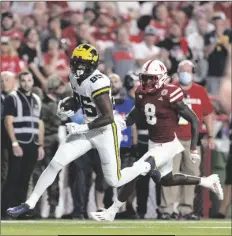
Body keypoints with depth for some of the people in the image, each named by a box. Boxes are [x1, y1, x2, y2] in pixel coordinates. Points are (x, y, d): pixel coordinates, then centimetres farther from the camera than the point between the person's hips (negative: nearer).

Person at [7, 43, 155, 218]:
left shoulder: (98, 83, -27)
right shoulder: (75, 78, -1)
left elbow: (108, 118, -27)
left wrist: (82, 128, -27)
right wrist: (67, 105, 3)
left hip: (106, 131, -7)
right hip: (88, 129, 7)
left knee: (114, 181, 1)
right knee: (56, 163, -3)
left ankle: (148, 166, 27)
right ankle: (30, 204, 3)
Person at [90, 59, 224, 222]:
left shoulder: (169, 96, -22)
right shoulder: (142, 94, -2)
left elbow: (194, 120, -16)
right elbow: (133, 117, 10)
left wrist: (194, 149, -18)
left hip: (166, 146, -9)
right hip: (154, 144, 9)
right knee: (166, 180, 25)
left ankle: (112, 212, -3)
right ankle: (208, 181, 41)